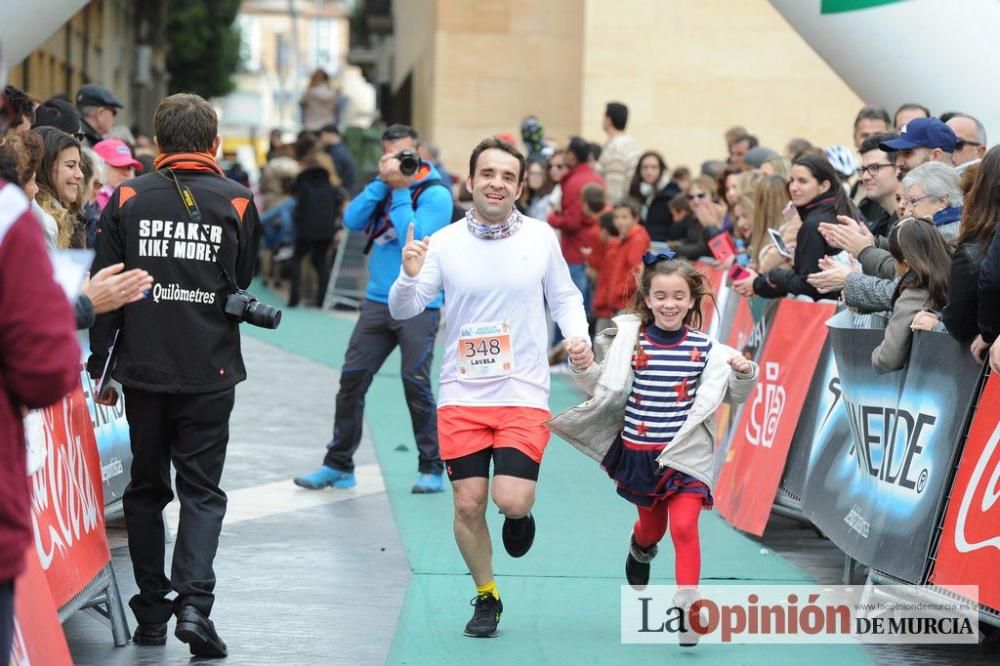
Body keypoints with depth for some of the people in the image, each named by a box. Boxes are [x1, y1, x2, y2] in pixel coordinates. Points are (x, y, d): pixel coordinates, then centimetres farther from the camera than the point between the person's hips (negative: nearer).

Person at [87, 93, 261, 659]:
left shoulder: (128, 199, -1)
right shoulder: (237, 202, -2)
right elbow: (242, 284, 9)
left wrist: (100, 367, 6)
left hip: (144, 368, 1)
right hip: (210, 372, -1)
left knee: (146, 489, 13)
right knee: (202, 489, 4)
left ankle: (152, 611, 14)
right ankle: (194, 603, -13)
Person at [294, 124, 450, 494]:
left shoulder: (435, 194, -8)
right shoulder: (384, 186, 10)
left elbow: (414, 240, -21)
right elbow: (352, 220, -3)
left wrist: (400, 190, -18)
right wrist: (382, 182, -9)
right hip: (378, 301, 6)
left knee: (416, 385, -5)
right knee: (352, 379, 3)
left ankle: (431, 469, 7)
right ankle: (338, 465, 12)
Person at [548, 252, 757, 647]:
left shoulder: (704, 348, -5)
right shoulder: (630, 340, -5)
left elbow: (733, 396, 3)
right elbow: (605, 389, 3)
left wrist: (744, 374, -17)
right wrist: (584, 369, -16)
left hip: (685, 453, -2)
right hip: (638, 451, 2)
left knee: (684, 526, -18)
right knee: (652, 525, 22)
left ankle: (687, 606, -13)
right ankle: (640, 549, 58)